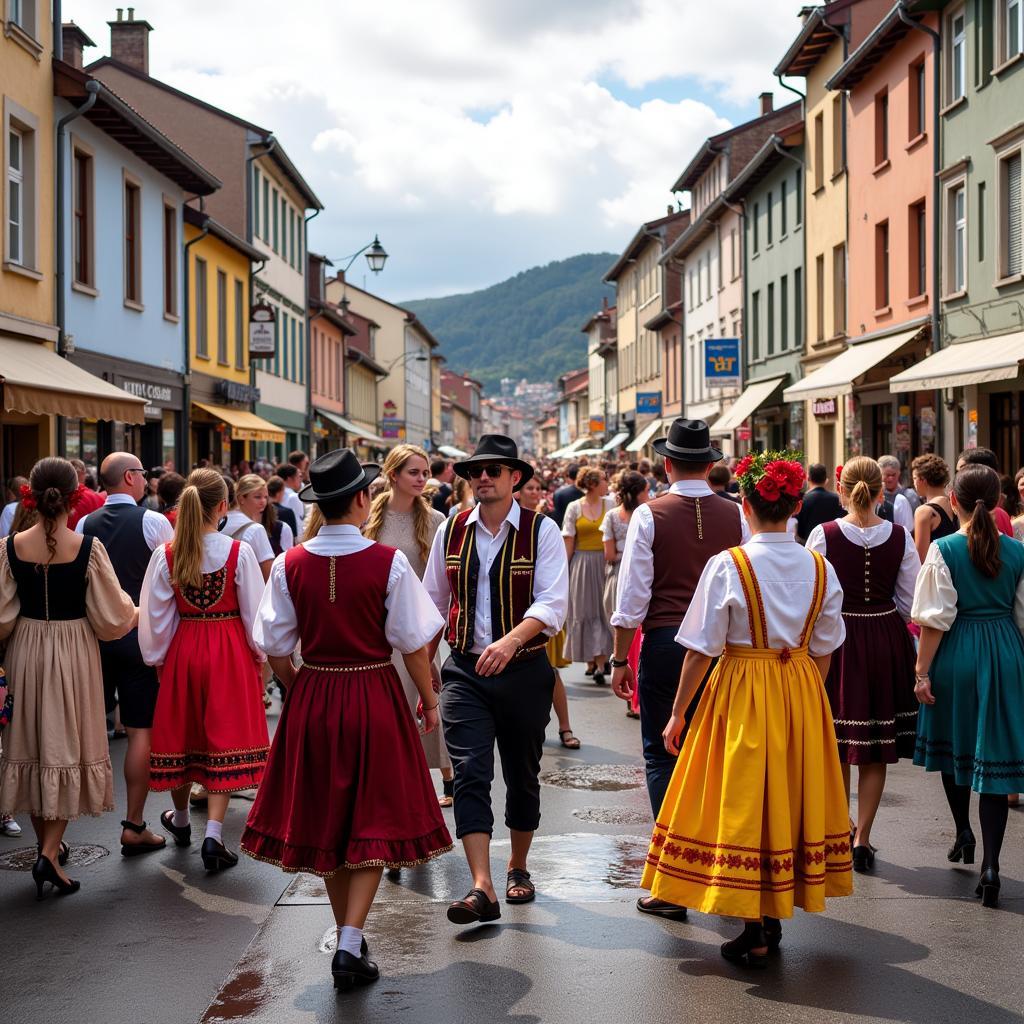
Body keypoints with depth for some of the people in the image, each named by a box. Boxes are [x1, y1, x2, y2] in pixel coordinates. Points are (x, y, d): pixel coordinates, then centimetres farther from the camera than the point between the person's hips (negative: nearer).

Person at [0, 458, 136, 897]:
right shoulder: (88, 548, -15)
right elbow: (112, 614, -9)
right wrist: (136, 612, 12)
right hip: (74, 652, -3)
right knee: (68, 746, 6)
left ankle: (46, 840, 30)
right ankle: (50, 852, -5)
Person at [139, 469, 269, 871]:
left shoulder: (166, 555, -5)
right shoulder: (239, 552, -13)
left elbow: (155, 616, -1)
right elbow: (254, 612, -8)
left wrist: (158, 659, 12)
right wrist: (260, 657, 5)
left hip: (182, 651, 3)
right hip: (229, 655, -3)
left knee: (181, 733, 18)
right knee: (224, 739, 2)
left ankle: (180, 820, 39)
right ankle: (213, 835, -8)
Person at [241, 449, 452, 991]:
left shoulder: (289, 565, -5)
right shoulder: (388, 562, -13)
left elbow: (275, 647, 0)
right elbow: (413, 642, -8)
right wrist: (429, 700, 5)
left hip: (311, 701, 3)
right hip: (376, 699, -3)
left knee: (325, 820, 16)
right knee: (373, 821, 6)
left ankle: (347, 935, 28)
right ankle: (350, 946, -5)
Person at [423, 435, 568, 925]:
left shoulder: (541, 530, -6)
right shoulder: (452, 531, 4)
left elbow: (552, 604, -18)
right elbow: (433, 603, 16)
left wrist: (511, 641, -34)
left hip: (524, 669, -1)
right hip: (464, 670, 1)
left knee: (522, 775, 13)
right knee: (470, 774, -12)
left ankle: (518, 868, 33)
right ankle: (482, 889, -17)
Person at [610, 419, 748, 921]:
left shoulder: (649, 515, -5)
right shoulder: (734, 515, 4)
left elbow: (632, 593, -6)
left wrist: (620, 658, 1)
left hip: (664, 641, -3)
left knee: (662, 757, 3)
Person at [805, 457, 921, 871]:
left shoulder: (823, 534, -12)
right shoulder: (899, 537, -6)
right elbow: (911, 603, -1)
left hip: (837, 640, -1)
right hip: (887, 641, 1)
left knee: (836, 747, 13)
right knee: (877, 750, 10)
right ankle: (862, 839, 10)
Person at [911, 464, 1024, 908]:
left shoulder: (944, 550, -10)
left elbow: (936, 619, -12)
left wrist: (923, 672, -6)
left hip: (957, 654, -2)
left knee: (954, 743, 22)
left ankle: (963, 832, 36)